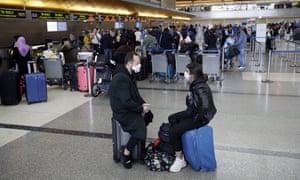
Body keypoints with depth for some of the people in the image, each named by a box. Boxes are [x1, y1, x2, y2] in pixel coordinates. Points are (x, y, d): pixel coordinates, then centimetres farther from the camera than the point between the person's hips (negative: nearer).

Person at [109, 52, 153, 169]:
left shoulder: (129, 75, 8)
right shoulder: (122, 78, -25)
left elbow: (135, 94, 16)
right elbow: (126, 102, -29)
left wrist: (143, 104, -1)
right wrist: (141, 108, -16)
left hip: (130, 108, 10)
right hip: (122, 112, -10)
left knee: (149, 115, 18)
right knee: (140, 128, -23)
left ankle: (138, 138, 29)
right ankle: (126, 153, -5)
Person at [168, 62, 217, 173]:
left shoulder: (200, 88, -28)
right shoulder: (195, 84, 2)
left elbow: (205, 107, -37)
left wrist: (196, 119, -24)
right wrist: (189, 111, 11)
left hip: (202, 117, -11)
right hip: (194, 112, 11)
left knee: (174, 131, -15)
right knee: (172, 119, 17)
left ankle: (180, 159, 0)